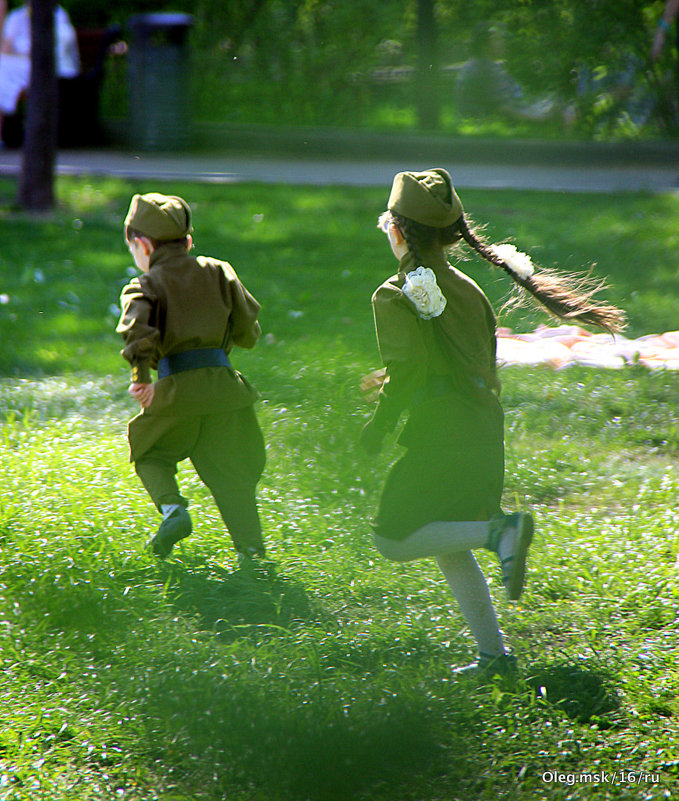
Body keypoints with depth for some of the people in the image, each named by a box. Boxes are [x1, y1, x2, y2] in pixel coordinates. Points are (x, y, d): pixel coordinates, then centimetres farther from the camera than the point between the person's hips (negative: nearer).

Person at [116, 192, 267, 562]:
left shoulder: (145, 286, -1)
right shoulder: (218, 272, 10)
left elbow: (138, 328, -21)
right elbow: (247, 330, 11)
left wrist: (140, 376, -21)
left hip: (177, 387, -3)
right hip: (224, 382, 3)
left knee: (151, 454, 19)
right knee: (230, 469, 11)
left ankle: (171, 507, -7)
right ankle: (250, 545, 2)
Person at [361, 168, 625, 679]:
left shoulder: (396, 296, -10)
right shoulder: (467, 288, 13)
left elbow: (406, 372, -17)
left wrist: (377, 430, -6)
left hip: (440, 434, -8)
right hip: (484, 432, 8)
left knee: (394, 538, -1)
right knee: (446, 543, 18)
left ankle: (499, 531, -20)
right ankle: (494, 653, 13)